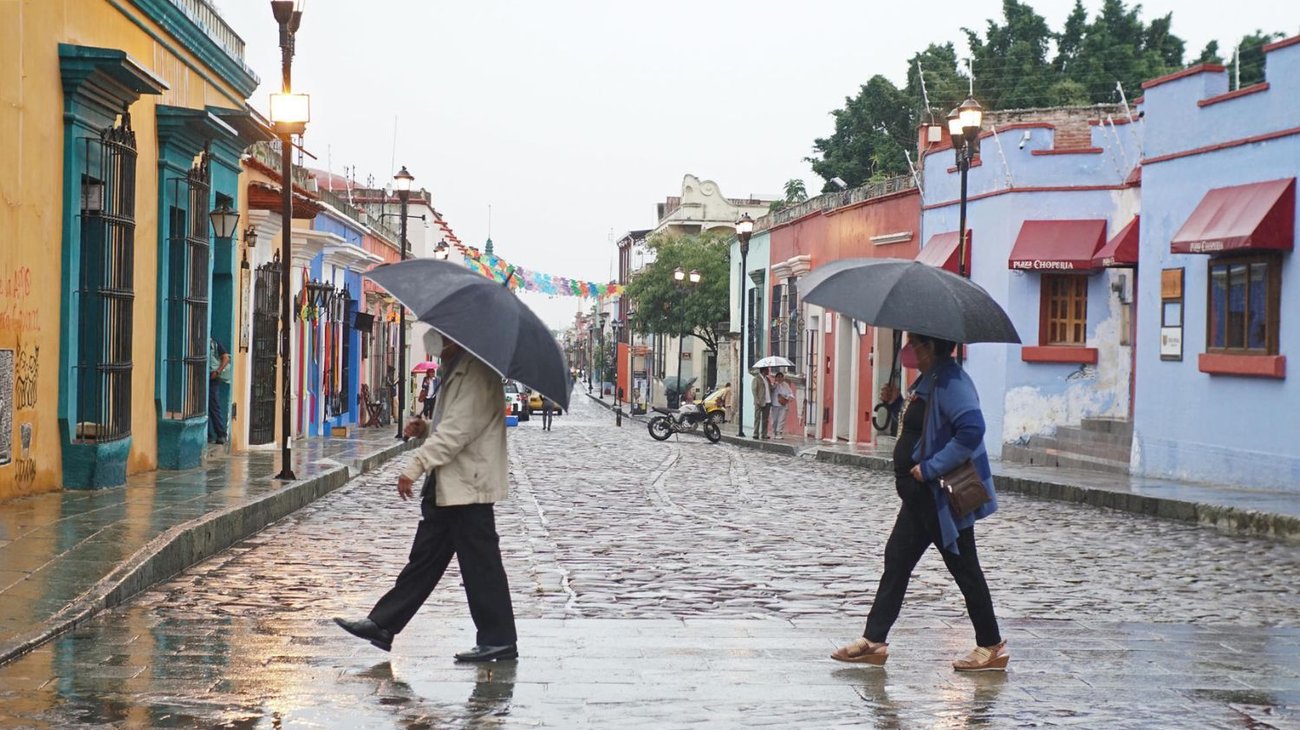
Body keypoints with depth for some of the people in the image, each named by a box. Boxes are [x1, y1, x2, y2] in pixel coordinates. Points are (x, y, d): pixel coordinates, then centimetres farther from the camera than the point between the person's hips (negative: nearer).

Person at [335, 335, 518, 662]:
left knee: (480, 562, -3)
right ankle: (382, 626, 17)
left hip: (467, 485, -10)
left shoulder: (477, 371, -17)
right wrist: (427, 428, 6)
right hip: (448, 484, 10)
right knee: (425, 558, 13)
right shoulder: (458, 368, 16)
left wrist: (417, 465, -25)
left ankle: (499, 640, 6)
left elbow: (461, 427, -25)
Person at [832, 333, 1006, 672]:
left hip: (941, 495, -11)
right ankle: (874, 641, 15)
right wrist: (897, 401, 8)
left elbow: (971, 430, -32)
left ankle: (991, 647, 12)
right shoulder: (929, 379, 12)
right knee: (896, 559, 11)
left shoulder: (950, 381, -20)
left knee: (963, 567, 0)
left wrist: (931, 468, -27)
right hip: (922, 495, 11)